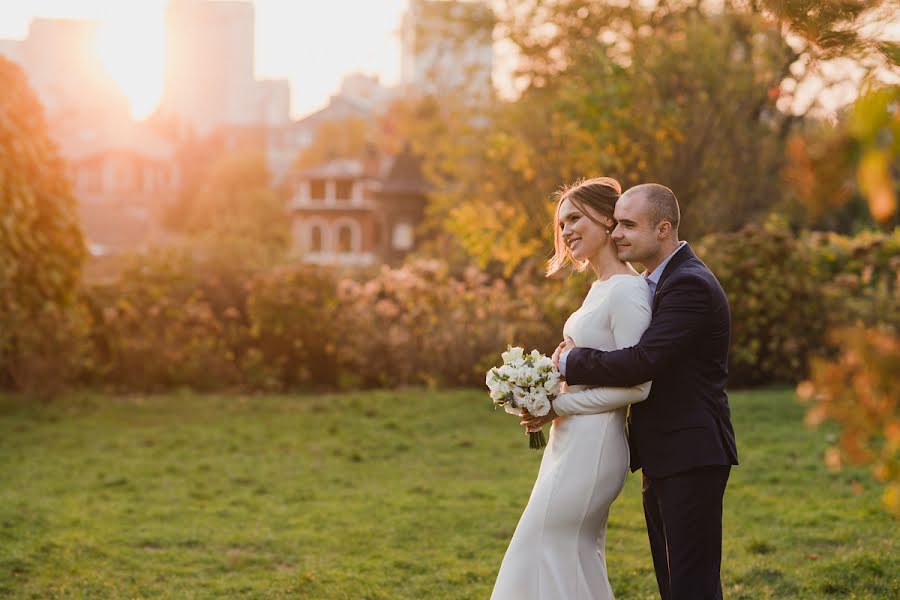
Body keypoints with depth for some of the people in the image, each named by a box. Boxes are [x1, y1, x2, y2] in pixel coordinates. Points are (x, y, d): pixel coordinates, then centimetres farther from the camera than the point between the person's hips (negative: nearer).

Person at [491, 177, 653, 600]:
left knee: (543, 554, -5)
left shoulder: (626, 290, -16)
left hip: (591, 449, -10)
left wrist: (558, 406, -15)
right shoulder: (601, 287, 14)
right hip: (575, 445, 10)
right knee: (581, 562, 13)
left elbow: (637, 385, -21)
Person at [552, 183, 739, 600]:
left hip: (691, 459, -10)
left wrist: (571, 360, -12)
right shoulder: (653, 283, 15)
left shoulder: (690, 285, -17)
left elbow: (642, 362, -26)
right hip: (660, 459, 10)